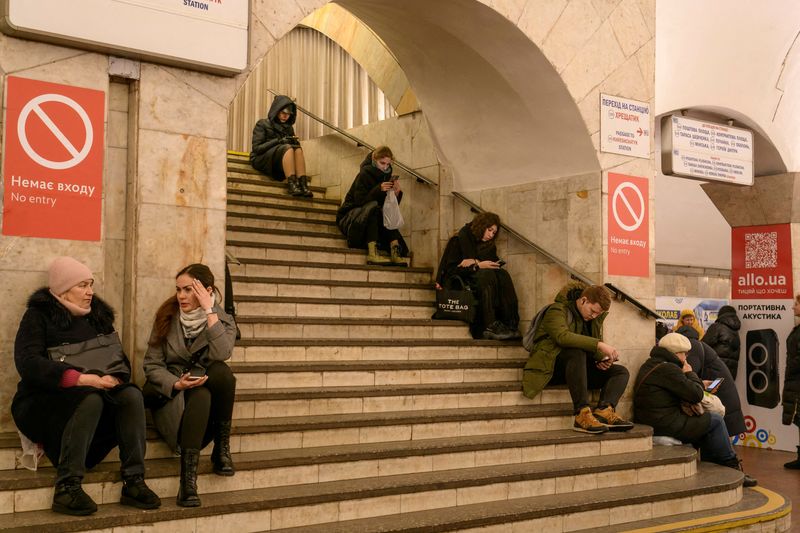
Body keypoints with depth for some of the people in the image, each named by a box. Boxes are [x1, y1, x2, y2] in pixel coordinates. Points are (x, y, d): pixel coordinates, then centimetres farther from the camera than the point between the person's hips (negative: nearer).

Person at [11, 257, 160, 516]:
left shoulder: (97, 315, 14)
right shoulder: (39, 316, -2)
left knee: (131, 395, -24)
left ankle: (134, 482, -27)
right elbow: (28, 363, -18)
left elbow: (121, 360, 8)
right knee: (90, 399, -35)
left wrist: (114, 378, -18)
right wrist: (79, 379, -30)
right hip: (43, 401, -5)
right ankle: (67, 487, -35)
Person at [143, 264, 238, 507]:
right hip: (169, 393, -1)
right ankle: (188, 479, -41)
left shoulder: (223, 321, 2)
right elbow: (152, 364, 0)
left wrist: (209, 311, -20)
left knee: (222, 371, -33)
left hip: (207, 389, 1)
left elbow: (221, 355, -20)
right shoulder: (167, 317, 3)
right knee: (200, 397, -36)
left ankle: (222, 448, -22)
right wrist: (176, 384, -19)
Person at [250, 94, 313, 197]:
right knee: (287, 148, -31)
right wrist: (278, 141, -17)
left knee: (298, 149, -26)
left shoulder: (288, 128, 19)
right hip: (261, 159, -4)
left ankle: (303, 185, -42)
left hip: (280, 164, 5)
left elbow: (295, 146, 15)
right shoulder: (262, 124, 4)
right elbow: (256, 148, -8)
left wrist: (295, 142, -9)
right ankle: (292, 185, -47)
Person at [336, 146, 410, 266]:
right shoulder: (365, 174, -12)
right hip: (351, 215, -6)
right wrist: (379, 189, -29)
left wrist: (397, 192, -16)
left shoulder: (386, 176, 6)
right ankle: (372, 253, -44)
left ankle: (395, 252, -37)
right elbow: (360, 200, -21)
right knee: (373, 207, -34)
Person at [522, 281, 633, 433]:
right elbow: (563, 336, -31)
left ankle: (604, 410, -36)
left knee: (621, 372, -10)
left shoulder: (594, 318, 12)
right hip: (551, 366, -7)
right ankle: (582, 414, -44)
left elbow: (594, 349, 19)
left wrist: (602, 359, -6)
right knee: (576, 352, -38)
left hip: (578, 367, 7)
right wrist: (599, 345, -36)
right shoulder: (557, 310, -11)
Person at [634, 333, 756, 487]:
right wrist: (690, 373, 2)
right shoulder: (667, 369, -17)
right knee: (715, 420, 0)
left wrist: (700, 384, 12)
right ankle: (732, 466, 13)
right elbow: (696, 395, -14)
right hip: (666, 427, -10)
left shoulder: (651, 364, 16)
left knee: (705, 422, 21)